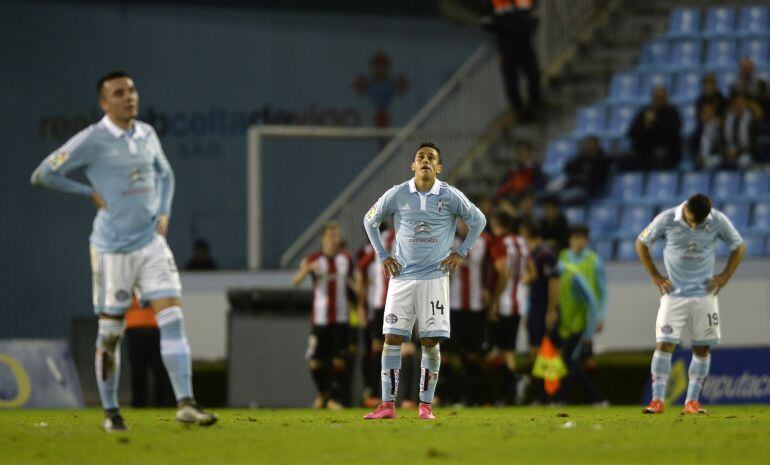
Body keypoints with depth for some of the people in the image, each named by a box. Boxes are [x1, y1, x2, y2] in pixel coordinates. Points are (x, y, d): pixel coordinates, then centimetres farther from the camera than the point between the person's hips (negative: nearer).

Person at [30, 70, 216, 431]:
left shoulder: (147, 135, 9)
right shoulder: (92, 140, -9)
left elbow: (165, 174, 28)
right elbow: (43, 175, -6)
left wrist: (164, 212, 10)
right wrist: (91, 192, -8)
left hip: (151, 242, 5)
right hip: (112, 248, -5)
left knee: (172, 317, -9)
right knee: (111, 331, 3)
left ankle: (186, 404, -14)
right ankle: (110, 412, 17)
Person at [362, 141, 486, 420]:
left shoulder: (450, 196, -2)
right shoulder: (397, 195, 0)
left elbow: (478, 221, 12)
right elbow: (370, 220, 15)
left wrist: (461, 253, 6)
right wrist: (383, 256, 9)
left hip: (435, 278, -1)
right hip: (402, 276, 1)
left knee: (431, 342, -4)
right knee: (392, 338, -6)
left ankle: (426, 405, 6)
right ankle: (388, 405, -4)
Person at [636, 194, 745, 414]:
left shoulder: (718, 221, -9)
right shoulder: (666, 220, -12)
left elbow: (739, 247, 7)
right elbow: (641, 243, 3)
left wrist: (725, 276, -1)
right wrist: (655, 276, -1)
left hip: (704, 294, 2)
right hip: (673, 293, -2)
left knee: (702, 347, 1)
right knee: (664, 344, -11)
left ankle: (692, 401, 7)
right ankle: (657, 400, -9)